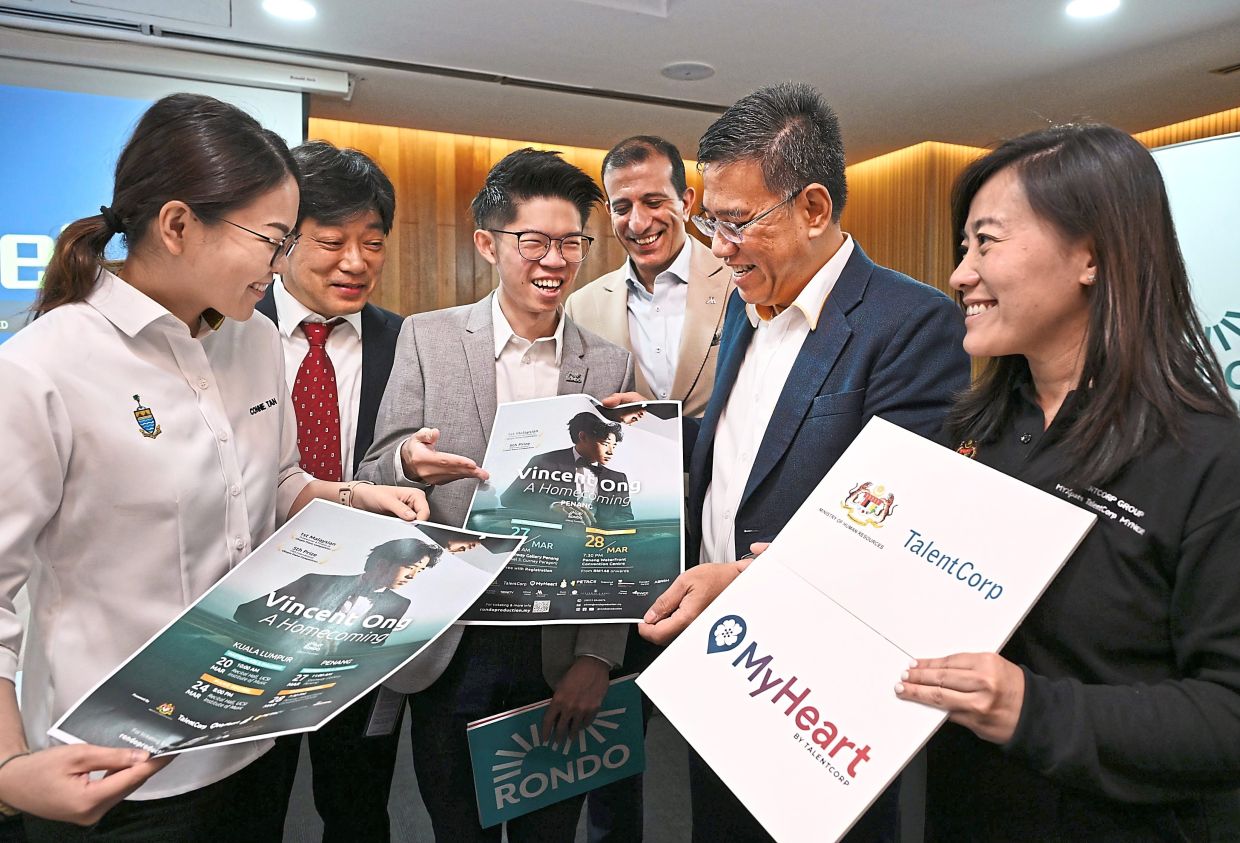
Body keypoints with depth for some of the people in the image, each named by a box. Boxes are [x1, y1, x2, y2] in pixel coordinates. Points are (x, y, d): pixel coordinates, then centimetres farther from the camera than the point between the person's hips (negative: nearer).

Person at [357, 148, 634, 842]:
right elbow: (373, 480, -2)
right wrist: (408, 463, -26)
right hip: (451, 649, 0)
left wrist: (598, 656, -7)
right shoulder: (427, 338, -2)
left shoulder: (611, 366, 0)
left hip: (561, 650, 1)